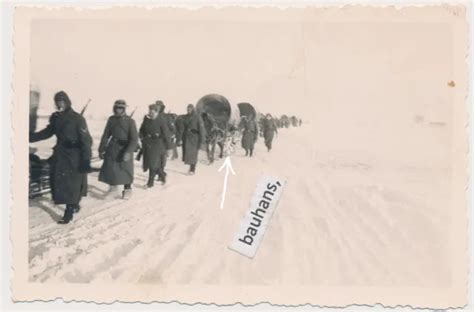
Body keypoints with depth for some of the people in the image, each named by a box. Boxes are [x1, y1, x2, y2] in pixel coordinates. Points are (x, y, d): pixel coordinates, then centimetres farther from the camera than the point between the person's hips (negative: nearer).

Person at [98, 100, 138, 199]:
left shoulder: (130, 121, -12)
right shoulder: (111, 119, 1)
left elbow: (134, 139, -17)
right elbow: (106, 135, 7)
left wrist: (129, 151, -28)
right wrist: (101, 149, 6)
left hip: (124, 148, -4)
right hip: (113, 147, 4)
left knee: (125, 169, 3)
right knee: (108, 167, 4)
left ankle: (127, 189, 20)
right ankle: (113, 184, 28)